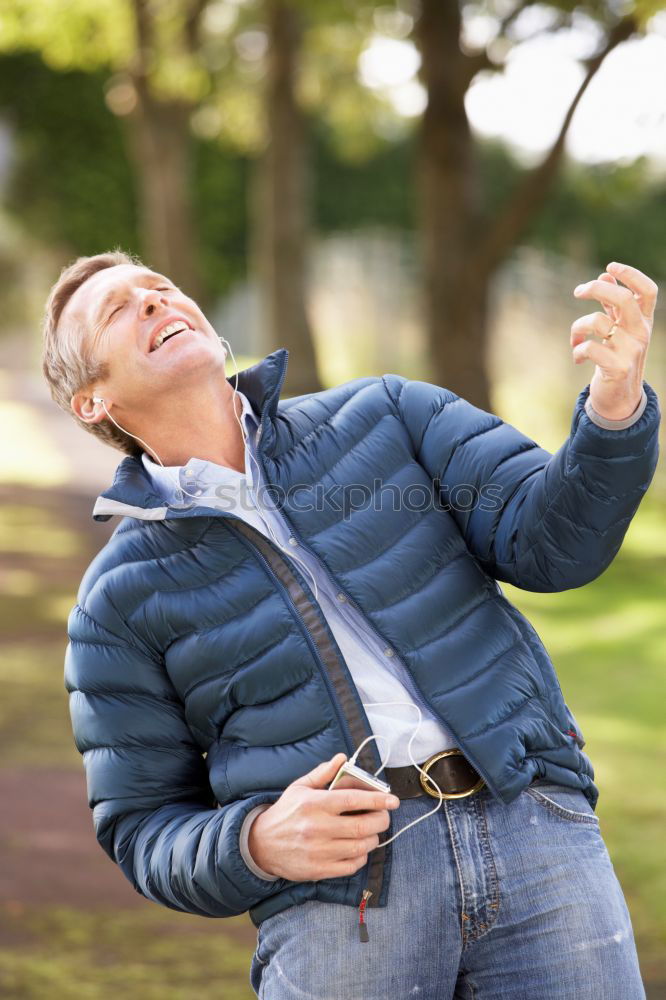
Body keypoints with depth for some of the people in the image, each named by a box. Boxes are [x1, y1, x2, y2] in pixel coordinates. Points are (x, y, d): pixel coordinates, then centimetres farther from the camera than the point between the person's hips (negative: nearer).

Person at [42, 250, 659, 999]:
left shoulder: (384, 415, 14)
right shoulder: (121, 599, 9)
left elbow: (553, 540, 2)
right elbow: (144, 833, 9)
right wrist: (258, 844, -12)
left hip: (533, 823, 1)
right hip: (334, 898, -1)